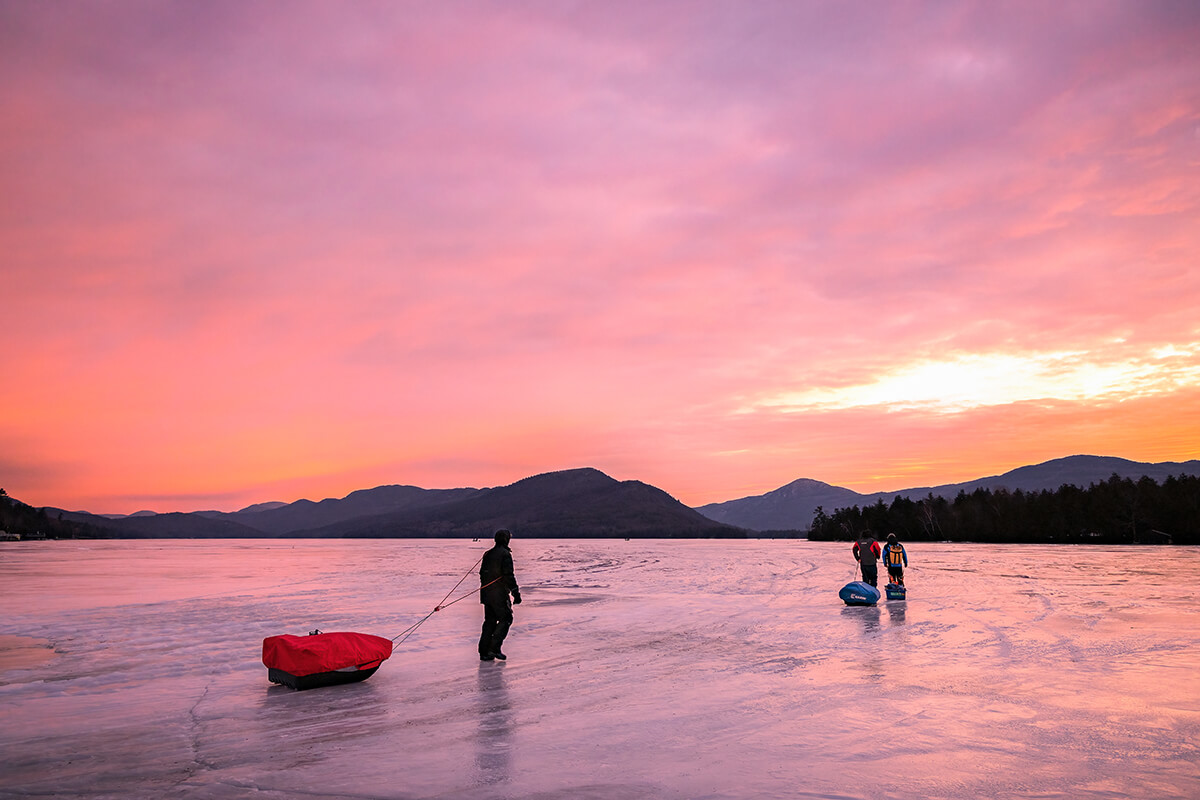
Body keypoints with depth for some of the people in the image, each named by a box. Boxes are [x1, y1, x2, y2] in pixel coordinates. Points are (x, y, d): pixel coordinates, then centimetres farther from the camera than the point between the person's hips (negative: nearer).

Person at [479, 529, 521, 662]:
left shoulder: (488, 554, 14)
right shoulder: (505, 554, -12)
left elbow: (482, 573, 19)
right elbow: (508, 575, -18)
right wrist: (516, 592, -15)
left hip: (486, 593, 8)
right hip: (499, 594, -8)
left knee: (490, 620, 13)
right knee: (506, 619, 2)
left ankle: (484, 652, 11)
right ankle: (494, 648, -6)